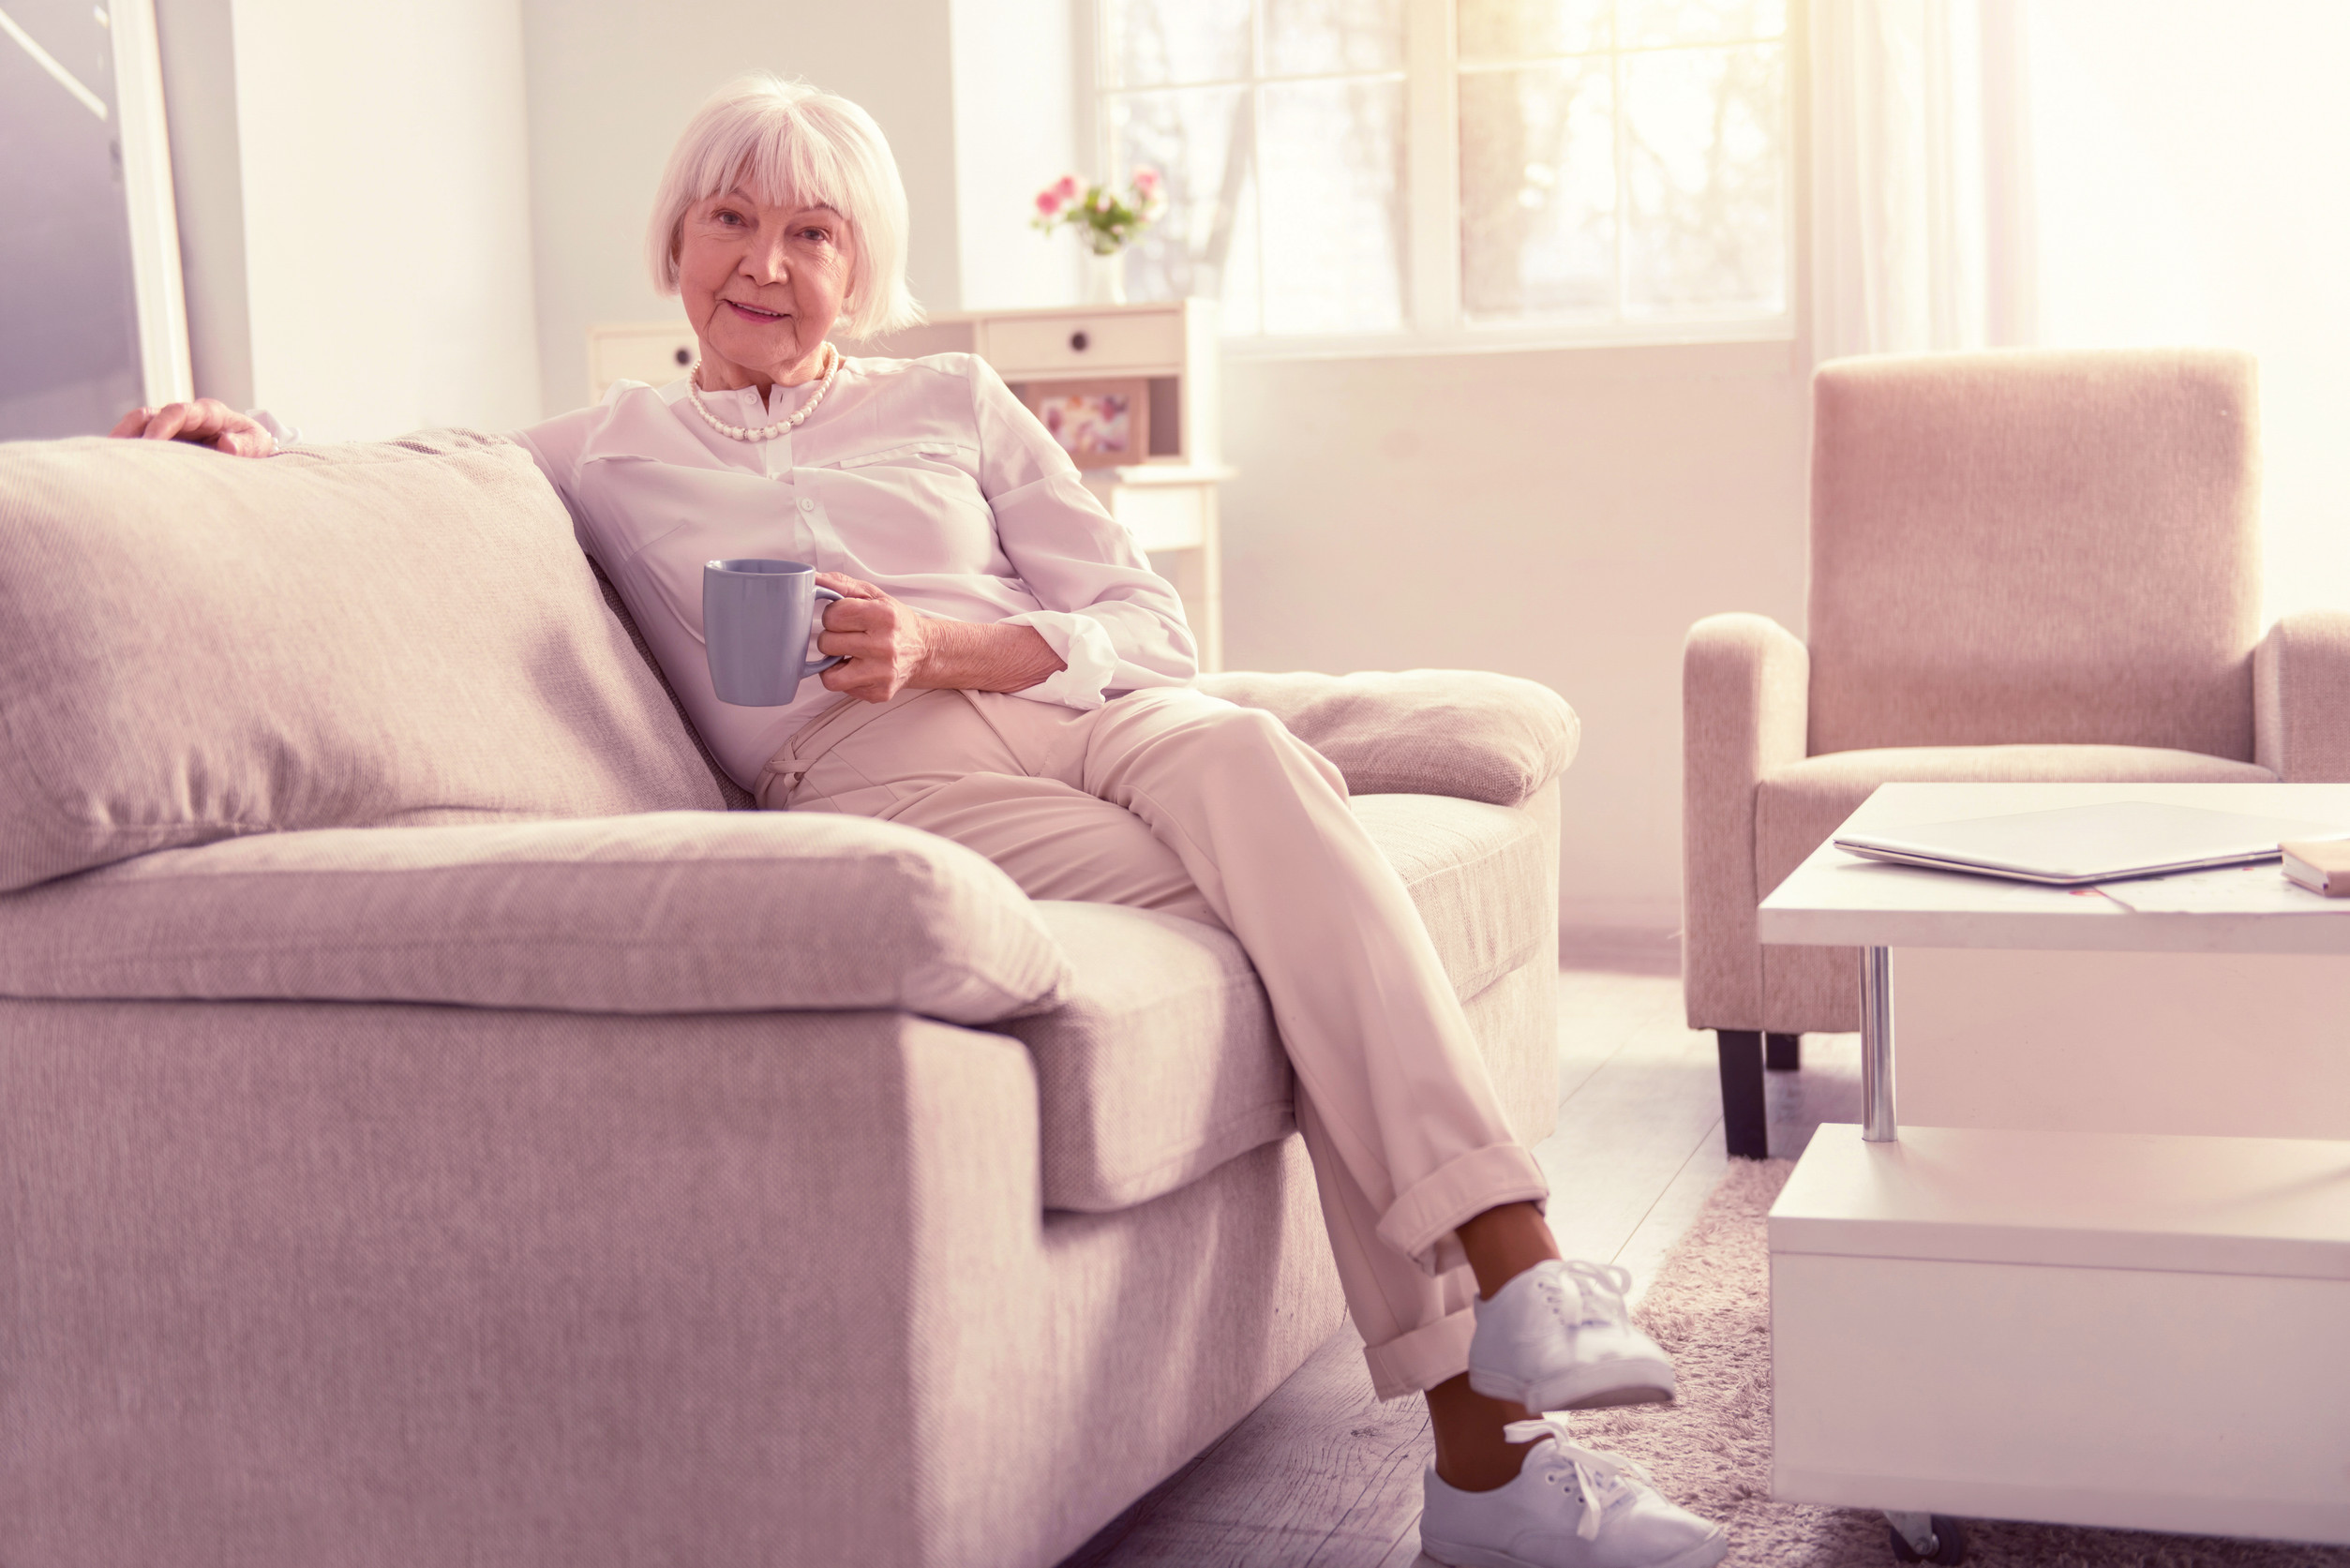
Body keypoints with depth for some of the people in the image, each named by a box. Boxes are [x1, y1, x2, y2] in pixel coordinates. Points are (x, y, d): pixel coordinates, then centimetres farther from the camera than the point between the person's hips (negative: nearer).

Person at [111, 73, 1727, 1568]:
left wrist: (942, 643, -4)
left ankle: (1512, 1264, -39)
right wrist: (258, 444, -2)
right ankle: (1489, 1436, -35)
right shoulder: (606, 453, 23)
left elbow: (1154, 625, 14)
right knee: (1288, 921, -31)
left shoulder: (954, 400, 24)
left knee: (1250, 761, -35)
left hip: (1082, 709, 3)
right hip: (878, 777, -3)